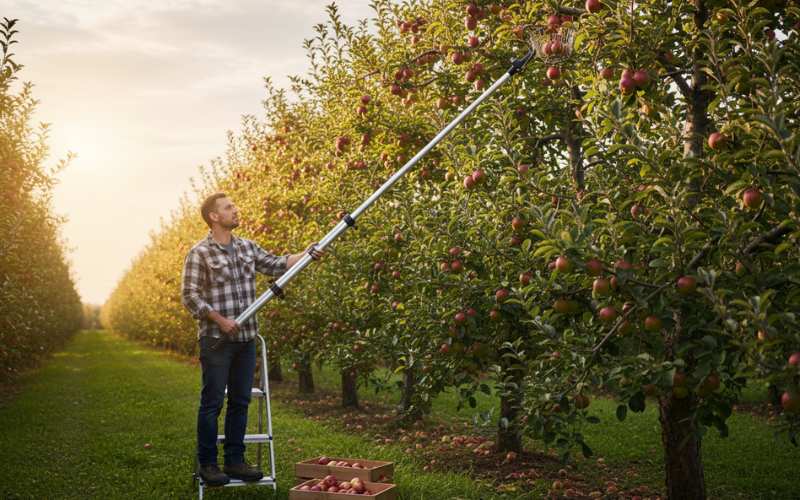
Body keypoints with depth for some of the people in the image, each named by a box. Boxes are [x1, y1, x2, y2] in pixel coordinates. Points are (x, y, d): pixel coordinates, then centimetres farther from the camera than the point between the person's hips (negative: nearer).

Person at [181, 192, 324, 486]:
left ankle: (235, 460, 19)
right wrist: (220, 320, -16)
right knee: (212, 403, 0)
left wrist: (306, 255, -3)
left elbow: (276, 265, 11)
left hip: (246, 339, 6)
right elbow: (189, 296, -10)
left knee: (240, 402, 10)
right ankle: (207, 464, 11)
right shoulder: (199, 253, -8)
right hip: (216, 340, -6)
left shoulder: (247, 247, 11)